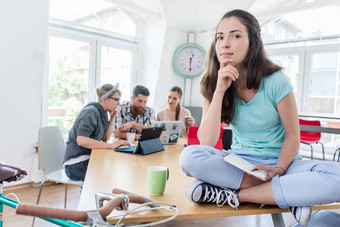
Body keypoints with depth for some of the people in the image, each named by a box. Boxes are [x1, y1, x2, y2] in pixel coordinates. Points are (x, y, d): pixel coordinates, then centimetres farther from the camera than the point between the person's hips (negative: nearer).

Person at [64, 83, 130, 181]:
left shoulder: (102, 113, 10)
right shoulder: (90, 112, -17)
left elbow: (105, 138, 9)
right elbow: (81, 140, -30)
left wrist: (113, 117, 3)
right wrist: (112, 145, -31)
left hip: (89, 159, 8)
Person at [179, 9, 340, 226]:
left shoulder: (275, 81, -11)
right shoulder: (212, 86, -4)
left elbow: (292, 135, -4)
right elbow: (206, 141, -15)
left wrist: (279, 170, -21)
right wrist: (220, 90, -21)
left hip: (280, 162, -1)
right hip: (239, 162, 2)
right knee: (189, 156, -28)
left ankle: (235, 194, -21)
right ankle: (287, 194, -20)